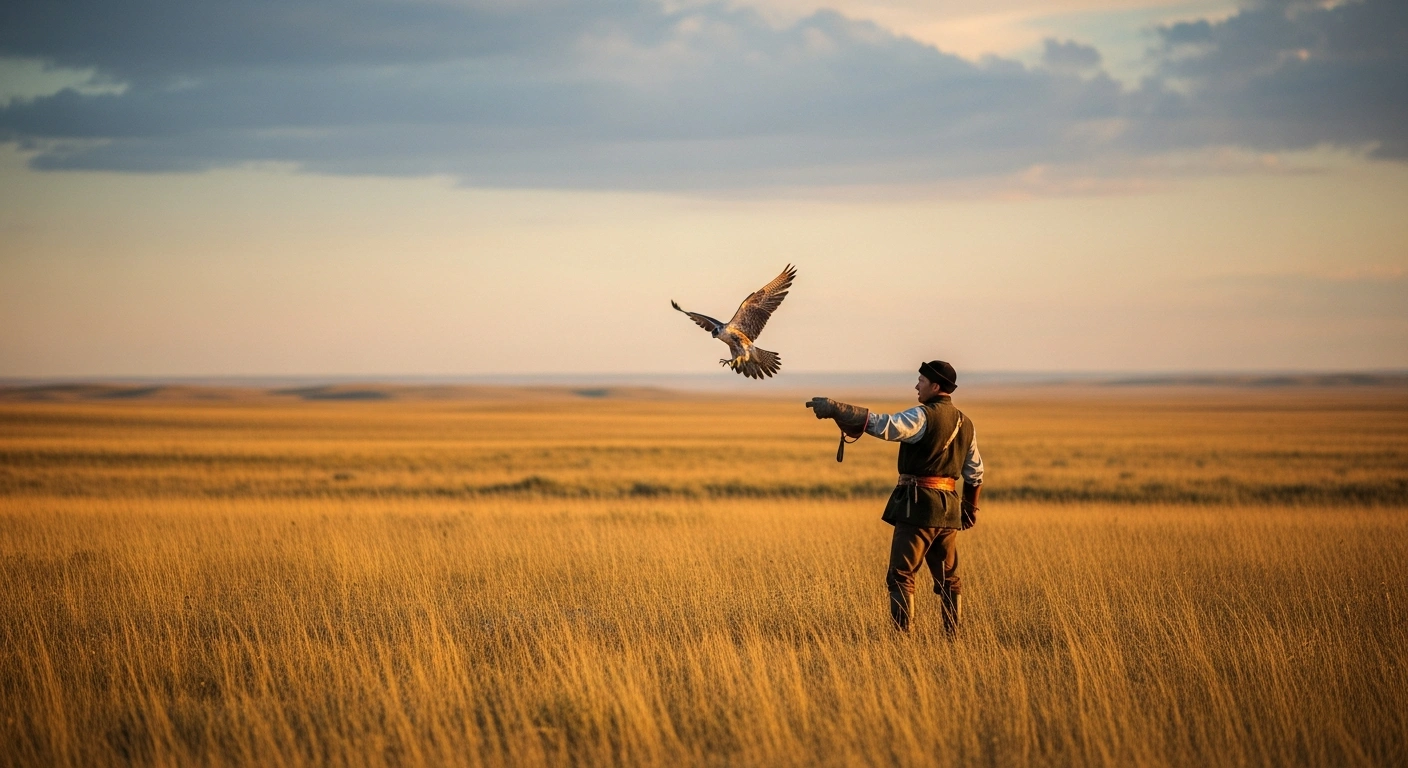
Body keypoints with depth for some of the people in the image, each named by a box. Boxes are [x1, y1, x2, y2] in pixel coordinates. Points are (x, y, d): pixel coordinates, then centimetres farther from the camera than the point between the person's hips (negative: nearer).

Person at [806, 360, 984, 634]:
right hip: (949, 507, 8)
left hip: (918, 505, -8)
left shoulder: (924, 416, -12)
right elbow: (975, 472, 19)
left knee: (901, 576, -7)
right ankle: (953, 636, 15)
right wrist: (970, 507, 30)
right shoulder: (965, 424, 13)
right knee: (947, 578, 15)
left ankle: (902, 635, -15)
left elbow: (882, 425, -25)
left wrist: (835, 408, -24)